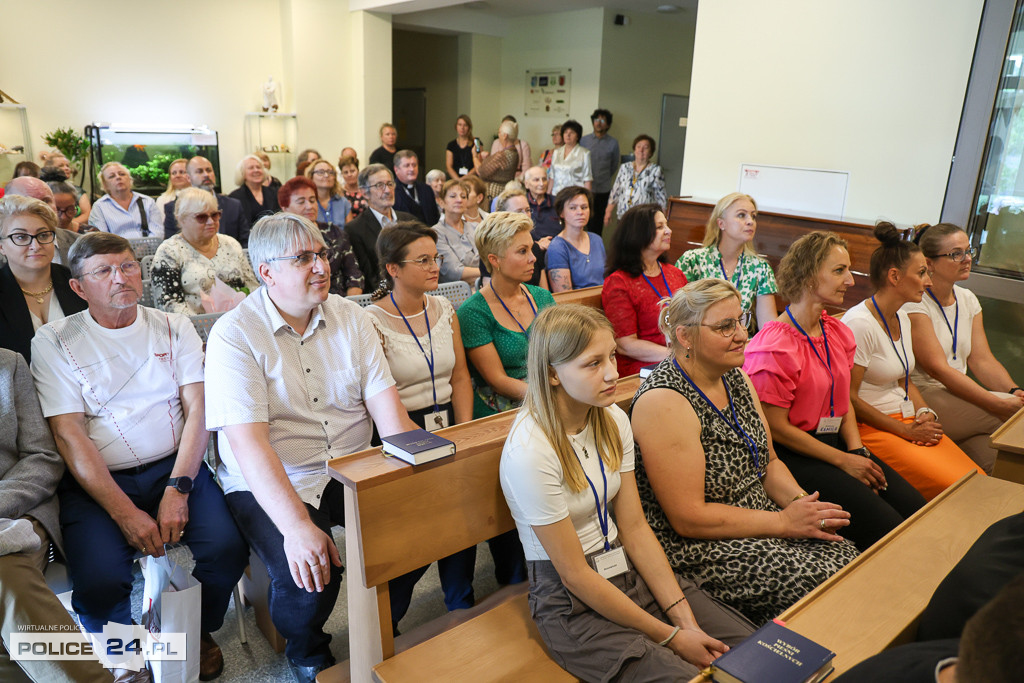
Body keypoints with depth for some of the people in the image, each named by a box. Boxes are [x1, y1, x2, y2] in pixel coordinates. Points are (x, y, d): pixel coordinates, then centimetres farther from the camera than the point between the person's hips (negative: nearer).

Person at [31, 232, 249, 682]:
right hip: (96, 481, -1)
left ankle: (197, 629, 14)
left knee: (228, 550, -21)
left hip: (175, 467, 2)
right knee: (98, 584, -24)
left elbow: (198, 410, 1)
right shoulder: (54, 342, 3)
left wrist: (177, 490, -13)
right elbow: (69, 435, -6)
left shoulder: (174, 329, 9)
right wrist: (124, 512, -15)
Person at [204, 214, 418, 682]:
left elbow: (387, 407, -4)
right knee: (307, 575, -27)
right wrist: (296, 525, -31)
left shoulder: (349, 318, 3)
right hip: (270, 486, -4)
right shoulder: (234, 335, -10)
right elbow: (248, 442, -20)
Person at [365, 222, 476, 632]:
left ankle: (462, 605, 10)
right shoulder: (372, 321, -9)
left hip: (447, 424, 5)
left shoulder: (443, 309, 9)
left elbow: (460, 377, 10)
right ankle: (386, 621, 8)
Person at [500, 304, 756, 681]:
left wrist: (686, 619, -9)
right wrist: (670, 636, -12)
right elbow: (575, 576, -17)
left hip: (632, 571, 6)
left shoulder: (613, 420, -3)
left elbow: (635, 528, -1)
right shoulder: (528, 453, -24)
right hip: (575, 604, -6)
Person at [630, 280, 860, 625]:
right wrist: (783, 522, -17)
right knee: (821, 581, -20)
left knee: (847, 555, -11)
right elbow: (689, 518, -22)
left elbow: (768, 462, 15)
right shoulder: (663, 402, -22)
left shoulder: (736, 377, 7)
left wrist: (801, 503, -6)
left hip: (758, 523, 9)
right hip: (698, 549, -8)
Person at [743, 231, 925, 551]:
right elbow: (775, 427, -17)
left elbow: (843, 402, 16)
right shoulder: (774, 347, -18)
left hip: (834, 442, 8)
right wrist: (843, 461, -13)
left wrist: (857, 451, -1)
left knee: (917, 509, -6)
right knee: (884, 525, -18)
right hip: (792, 454, -8)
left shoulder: (840, 334, 10)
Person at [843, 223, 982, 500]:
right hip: (873, 428, -8)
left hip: (908, 422, 9)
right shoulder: (859, 323, -17)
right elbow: (849, 397, -17)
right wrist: (907, 431, -13)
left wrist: (925, 413, 2)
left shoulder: (902, 318, 12)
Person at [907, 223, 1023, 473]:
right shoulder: (914, 303, -11)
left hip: (958, 394, 7)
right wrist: (1001, 404, -25)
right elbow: (938, 368, -19)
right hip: (920, 398, -6)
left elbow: (982, 360, 9)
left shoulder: (968, 300, 15)